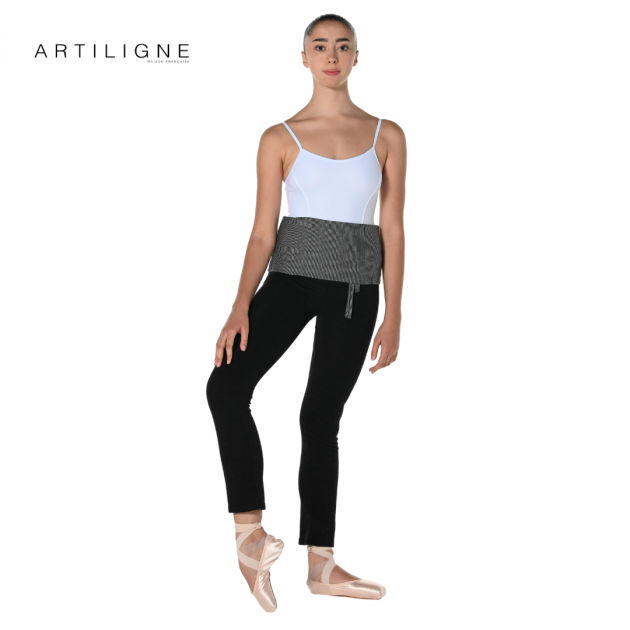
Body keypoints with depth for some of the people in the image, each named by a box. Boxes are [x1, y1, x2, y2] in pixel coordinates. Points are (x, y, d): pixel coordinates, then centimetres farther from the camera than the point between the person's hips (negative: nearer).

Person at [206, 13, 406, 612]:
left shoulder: (386, 136, 4)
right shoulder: (280, 139, 2)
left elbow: (392, 230, 3)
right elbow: (263, 232, -1)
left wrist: (393, 316, -2)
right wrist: (241, 307, -13)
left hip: (355, 290, 1)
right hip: (291, 275, 0)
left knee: (321, 417, 5)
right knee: (227, 385, -22)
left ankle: (320, 562, 14)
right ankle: (250, 529, -13)